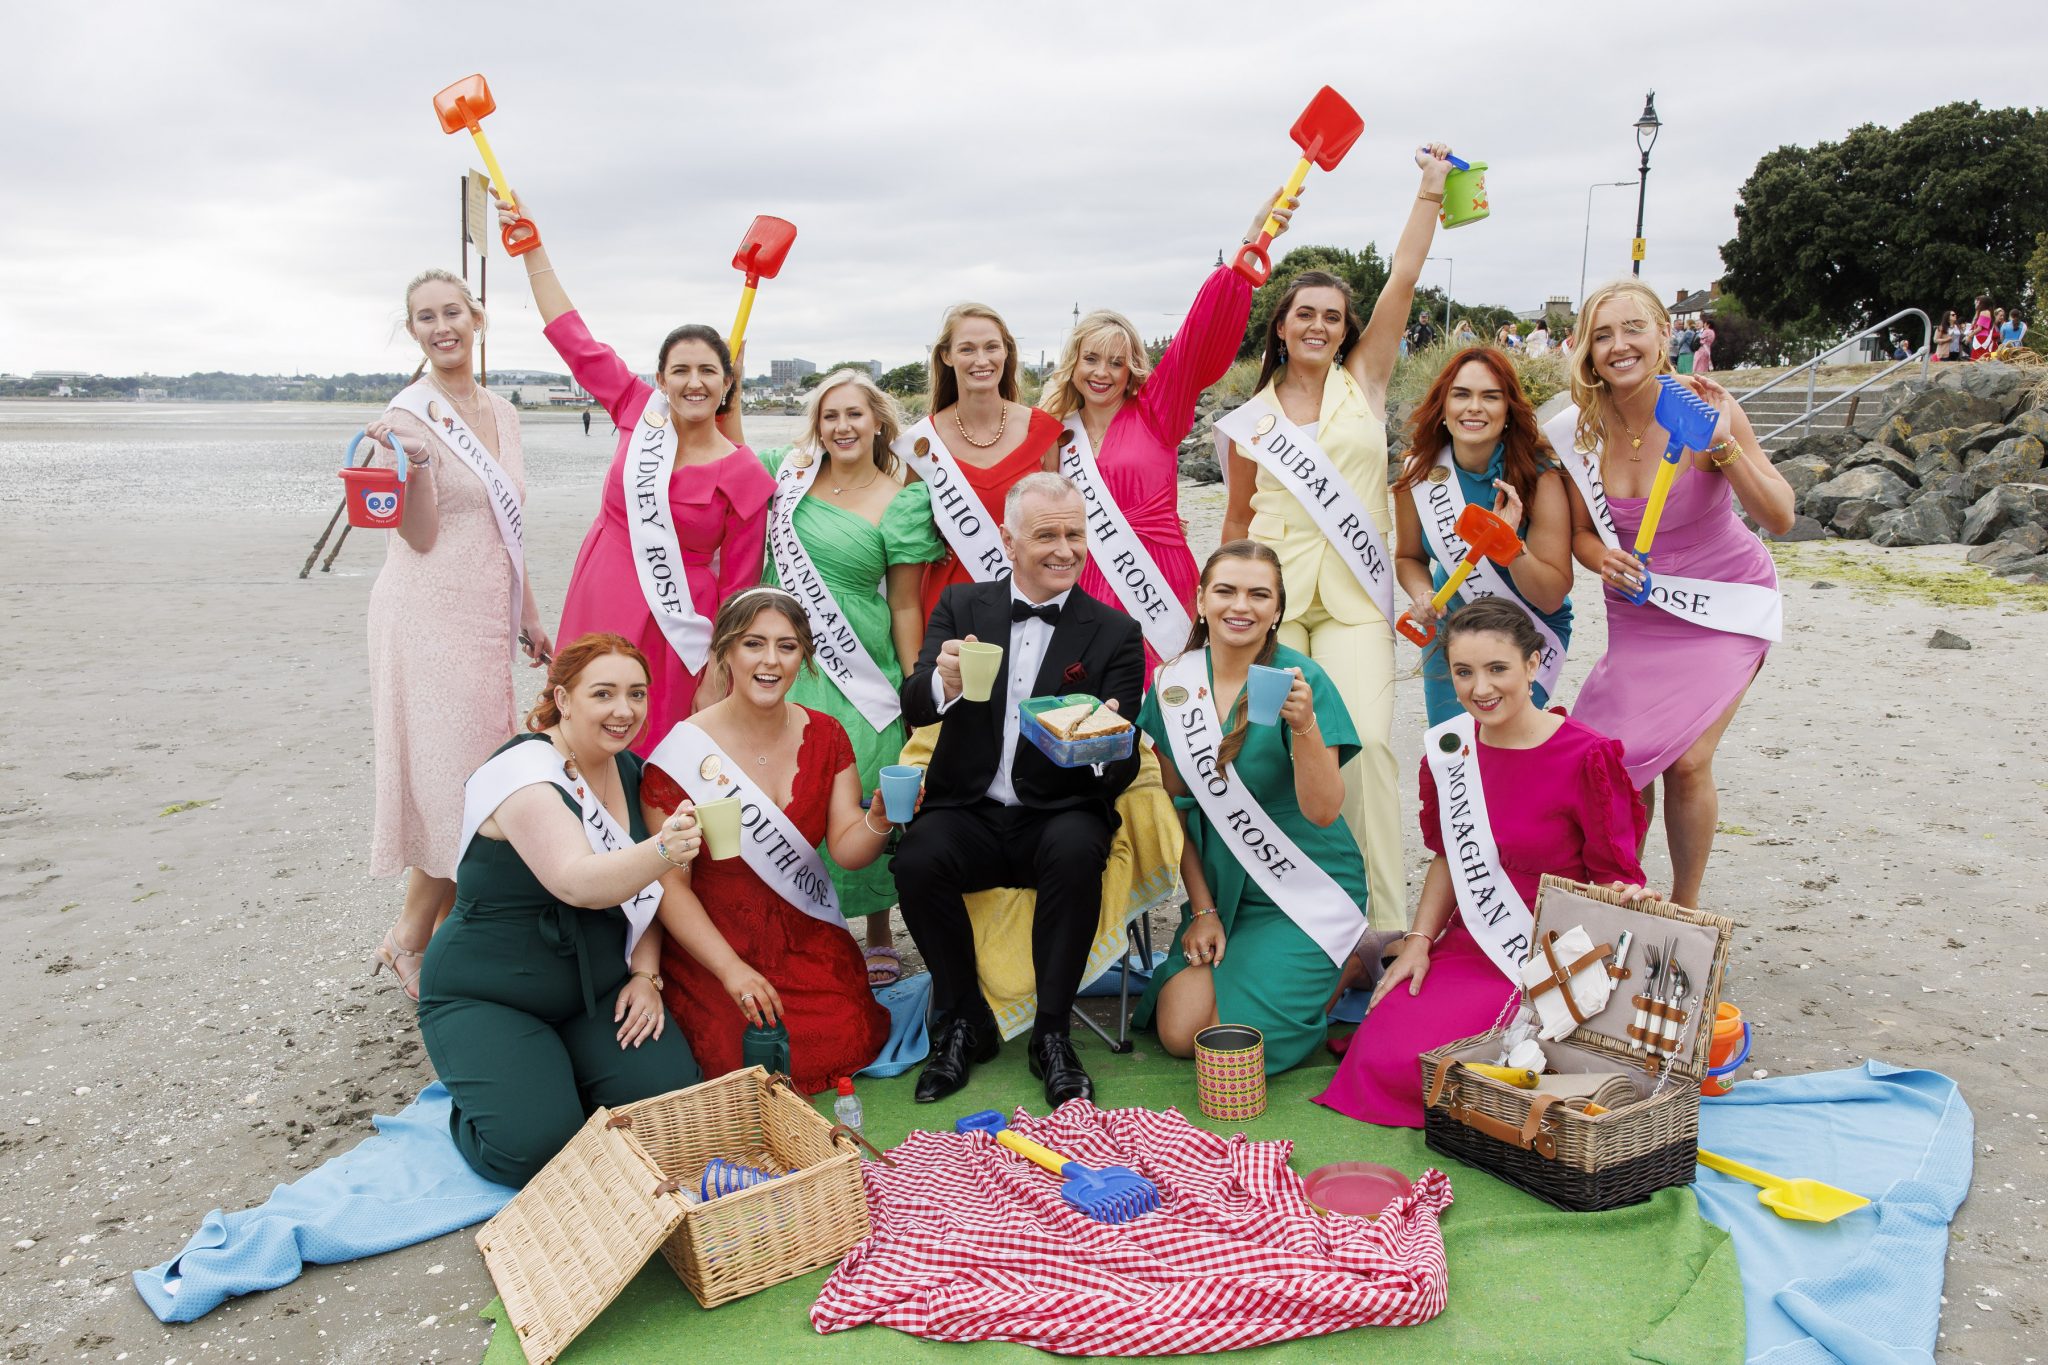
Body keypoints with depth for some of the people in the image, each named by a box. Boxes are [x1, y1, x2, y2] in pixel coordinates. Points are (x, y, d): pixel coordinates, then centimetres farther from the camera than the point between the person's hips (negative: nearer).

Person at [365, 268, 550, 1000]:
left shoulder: (501, 413, 13)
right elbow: (421, 536, -14)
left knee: (476, 784, 9)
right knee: (456, 783, -6)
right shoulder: (409, 415, -9)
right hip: (430, 614, -7)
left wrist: (528, 614, 20)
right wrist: (416, 460, -30)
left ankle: (444, 937, 20)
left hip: (485, 617, 7)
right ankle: (408, 941, 11)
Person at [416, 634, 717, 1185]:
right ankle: (477, 1101, 10)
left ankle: (559, 1080, 13)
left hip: (598, 992, 6)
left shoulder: (628, 770, 3)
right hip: (486, 1000, -6)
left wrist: (645, 975, -4)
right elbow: (578, 882, -36)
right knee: (538, 1148, -24)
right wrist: (661, 850, -54)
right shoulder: (523, 770, -21)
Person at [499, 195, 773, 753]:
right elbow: (572, 338, 8)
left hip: (672, 632, -3)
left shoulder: (745, 476, -8)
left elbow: (738, 589, -5)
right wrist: (533, 250, 10)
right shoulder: (640, 413, 1)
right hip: (595, 612, 3)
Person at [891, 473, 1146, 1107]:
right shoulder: (963, 607, 8)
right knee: (916, 857, -28)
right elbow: (913, 708, -6)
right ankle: (965, 1022, -5)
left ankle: (1051, 1033, -14)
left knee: (1077, 850, -33)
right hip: (970, 813, 1)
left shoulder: (1115, 633, 3)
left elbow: (1123, 769, -3)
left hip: (1058, 819, -1)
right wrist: (945, 684, -30)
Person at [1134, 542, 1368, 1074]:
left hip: (1305, 892, -4)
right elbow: (1179, 808, 5)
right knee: (1180, 1033, -12)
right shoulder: (1174, 683, -2)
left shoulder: (1303, 680, -14)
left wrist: (1304, 725, -37)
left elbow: (1322, 811, -21)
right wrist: (1202, 909, 1)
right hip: (1219, 888, 4)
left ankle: (1344, 967, 13)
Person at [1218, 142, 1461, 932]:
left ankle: (1383, 919, -7)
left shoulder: (1363, 381, 11)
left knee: (1365, 741, -14)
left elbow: (1402, 281, 4)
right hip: (1272, 591, 1)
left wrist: (1431, 191, 4)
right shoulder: (1250, 418, 12)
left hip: (1352, 595, -1)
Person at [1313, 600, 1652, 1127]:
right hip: (1468, 944, 5)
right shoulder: (1447, 747, 2)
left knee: (1416, 1064, -20)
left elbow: (1615, 876, -9)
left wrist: (1626, 900, -32)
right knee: (1378, 1055, -14)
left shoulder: (1584, 757, -15)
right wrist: (1418, 940, 4)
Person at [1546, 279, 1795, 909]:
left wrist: (1722, 443, -31)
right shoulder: (1577, 431, -11)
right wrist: (1602, 558, -20)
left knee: (1687, 761, -10)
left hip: (1725, 602, -3)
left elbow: (1780, 518, -18)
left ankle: (1684, 911, 12)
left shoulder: (1706, 409, -19)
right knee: (1623, 760, -6)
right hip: (1639, 605, 3)